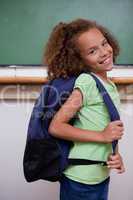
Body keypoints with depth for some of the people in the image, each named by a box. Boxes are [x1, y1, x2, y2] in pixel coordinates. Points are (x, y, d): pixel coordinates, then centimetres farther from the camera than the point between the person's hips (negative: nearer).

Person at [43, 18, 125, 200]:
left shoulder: (111, 86, 4)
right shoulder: (86, 81, -19)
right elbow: (55, 127, -22)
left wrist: (115, 153, -7)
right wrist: (102, 136, -23)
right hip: (80, 180, -7)